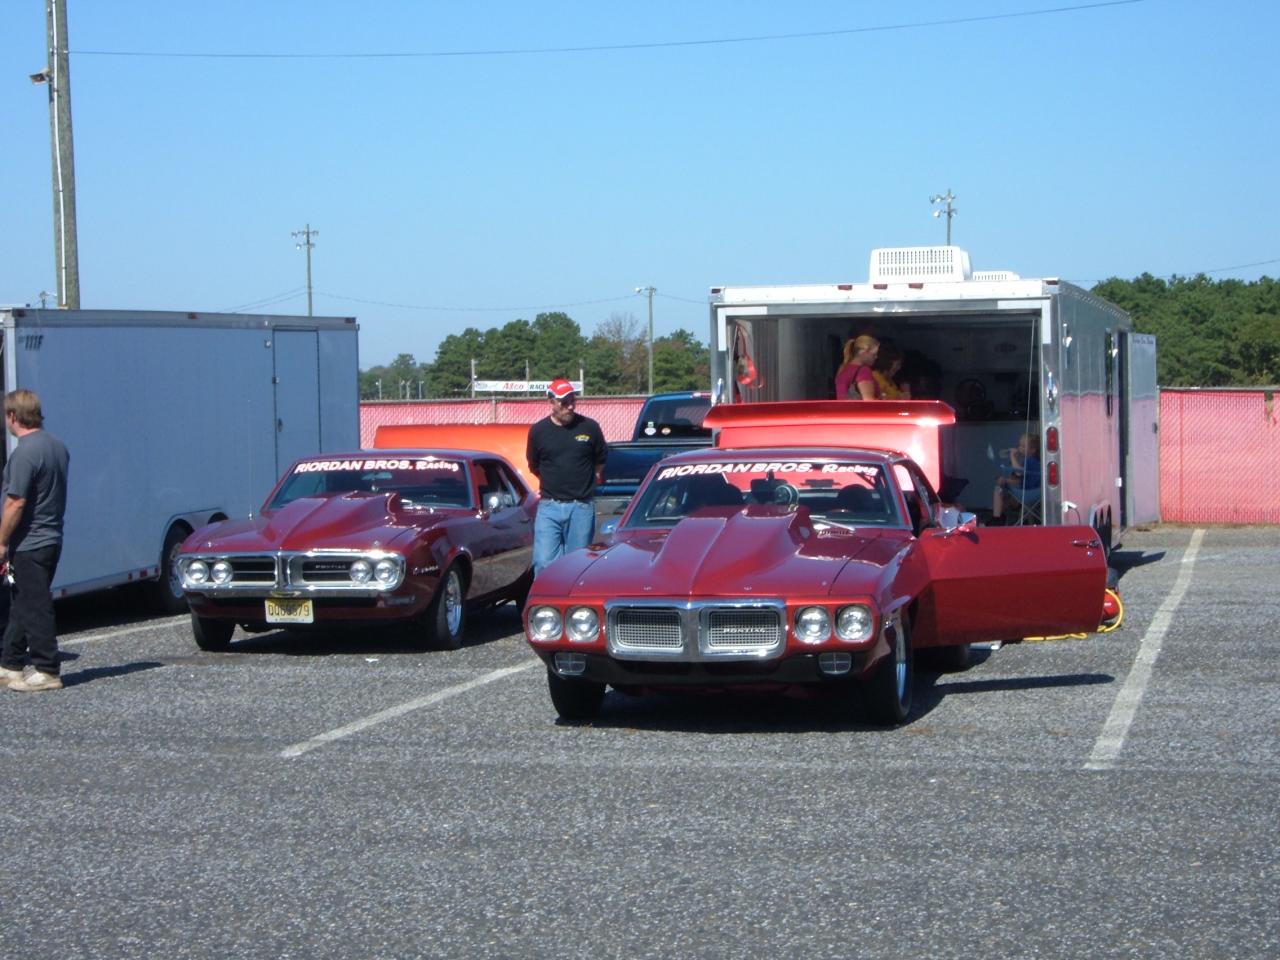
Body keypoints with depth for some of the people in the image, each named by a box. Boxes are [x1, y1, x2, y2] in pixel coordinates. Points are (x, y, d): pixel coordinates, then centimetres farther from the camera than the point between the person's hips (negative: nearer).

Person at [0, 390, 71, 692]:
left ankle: (46, 672, 1)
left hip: (28, 543, -9)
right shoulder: (57, 446, 9)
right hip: (51, 539, 9)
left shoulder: (25, 453, -19)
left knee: (34, 609, -3)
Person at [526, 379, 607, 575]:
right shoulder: (539, 430, 2)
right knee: (544, 563, -9)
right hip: (549, 507, 0)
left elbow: (601, 462, 16)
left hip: (581, 507, 0)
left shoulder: (589, 427, 1)